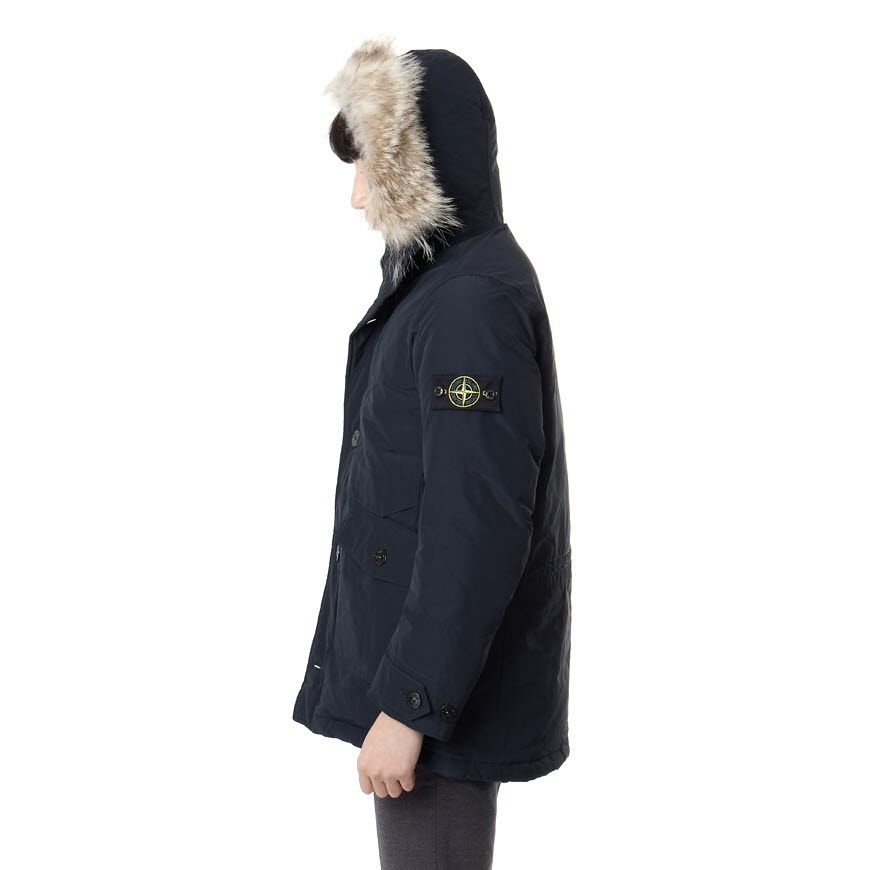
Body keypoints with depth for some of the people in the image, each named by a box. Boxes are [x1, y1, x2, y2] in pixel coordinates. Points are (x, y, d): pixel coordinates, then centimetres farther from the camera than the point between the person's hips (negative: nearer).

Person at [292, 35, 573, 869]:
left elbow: (476, 526, -25)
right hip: (412, 640, 10)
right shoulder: (445, 276, 10)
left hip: (441, 682, -10)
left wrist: (410, 704, -21)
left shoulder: (471, 303, -21)